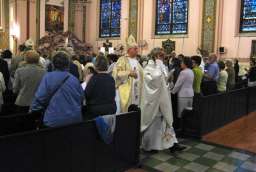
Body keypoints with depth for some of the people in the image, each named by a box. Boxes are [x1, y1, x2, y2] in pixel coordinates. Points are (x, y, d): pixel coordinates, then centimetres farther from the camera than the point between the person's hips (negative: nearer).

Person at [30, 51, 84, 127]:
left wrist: (33, 110, 5)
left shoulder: (48, 77, -8)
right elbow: (81, 99, 7)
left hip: (54, 121, -3)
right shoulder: (75, 79, 0)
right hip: (74, 120, 3)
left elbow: (40, 98, -11)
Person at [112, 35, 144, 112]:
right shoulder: (122, 60, -5)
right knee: (126, 111, -4)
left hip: (137, 91, 7)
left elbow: (140, 73, 27)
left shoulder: (136, 61, 16)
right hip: (126, 91, -6)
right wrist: (128, 73, -21)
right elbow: (116, 73, -15)